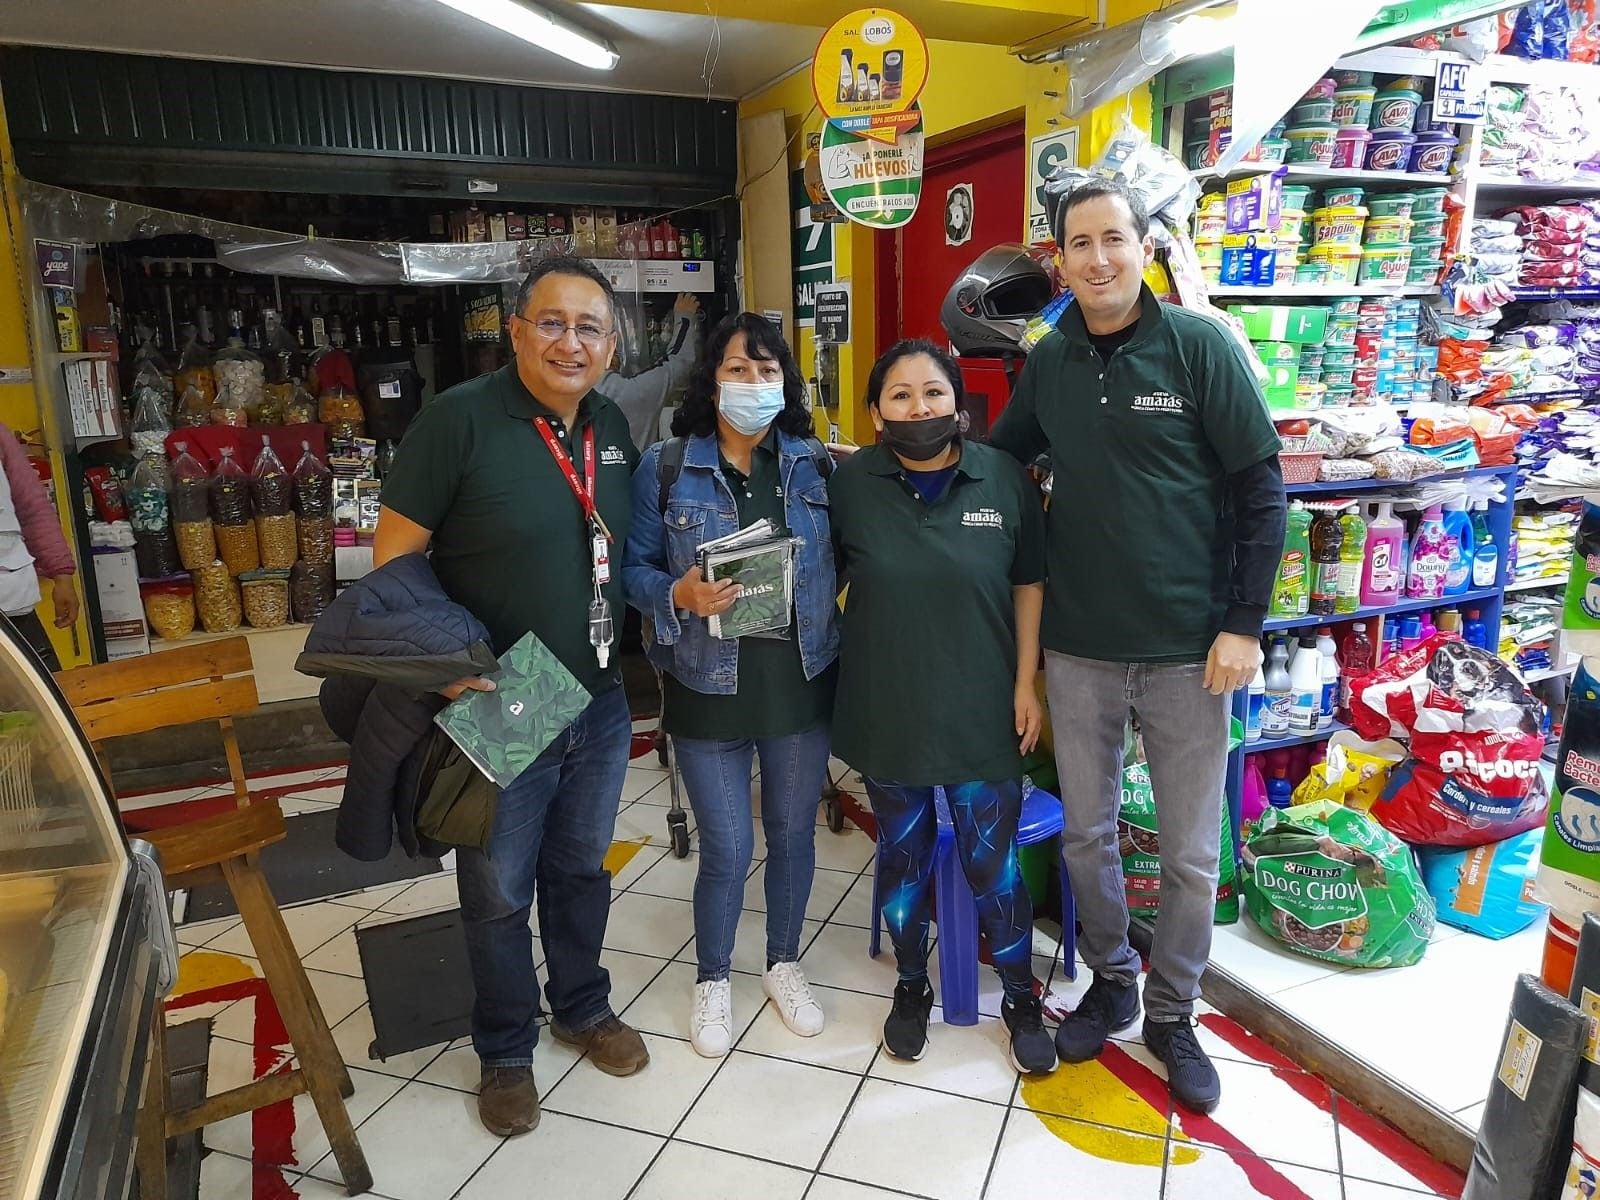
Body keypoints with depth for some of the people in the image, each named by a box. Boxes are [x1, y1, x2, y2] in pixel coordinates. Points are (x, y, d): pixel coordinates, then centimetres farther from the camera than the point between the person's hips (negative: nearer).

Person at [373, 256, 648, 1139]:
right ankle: (505, 1050, 37)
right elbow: (393, 559, -14)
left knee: (581, 869, 23)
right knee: (498, 894, 14)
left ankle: (582, 1007, 46)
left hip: (599, 703, 5)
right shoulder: (459, 420, -16)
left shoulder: (613, 429, 3)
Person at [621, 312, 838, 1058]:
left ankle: (784, 963, 40)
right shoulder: (665, 468, -5)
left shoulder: (816, 464, 2)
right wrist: (680, 596, -21)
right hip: (709, 687, -2)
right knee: (726, 848, 5)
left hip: (801, 681, 3)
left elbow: (842, 558, 7)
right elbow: (634, 569, -4)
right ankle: (712, 980, 31)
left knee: (793, 831, 16)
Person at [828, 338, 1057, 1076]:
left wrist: (1026, 684, -1)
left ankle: (1021, 998, 32)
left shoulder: (1004, 478, -6)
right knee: (903, 856, 16)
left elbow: (1028, 584, 1)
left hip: (981, 712, -1)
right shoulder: (850, 484, -6)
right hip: (886, 712, 1)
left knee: (993, 863, 8)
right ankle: (911, 988, 39)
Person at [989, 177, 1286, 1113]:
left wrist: (1244, 624, -10)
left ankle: (1172, 1015, 33)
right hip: (1079, 646, 3)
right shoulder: (1049, 361, 4)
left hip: (1188, 647, -3)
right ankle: (1111, 984, 39)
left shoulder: (1200, 345, -7)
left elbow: (1261, 487, -7)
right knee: (1087, 833, 15)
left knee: (1191, 854, 10)